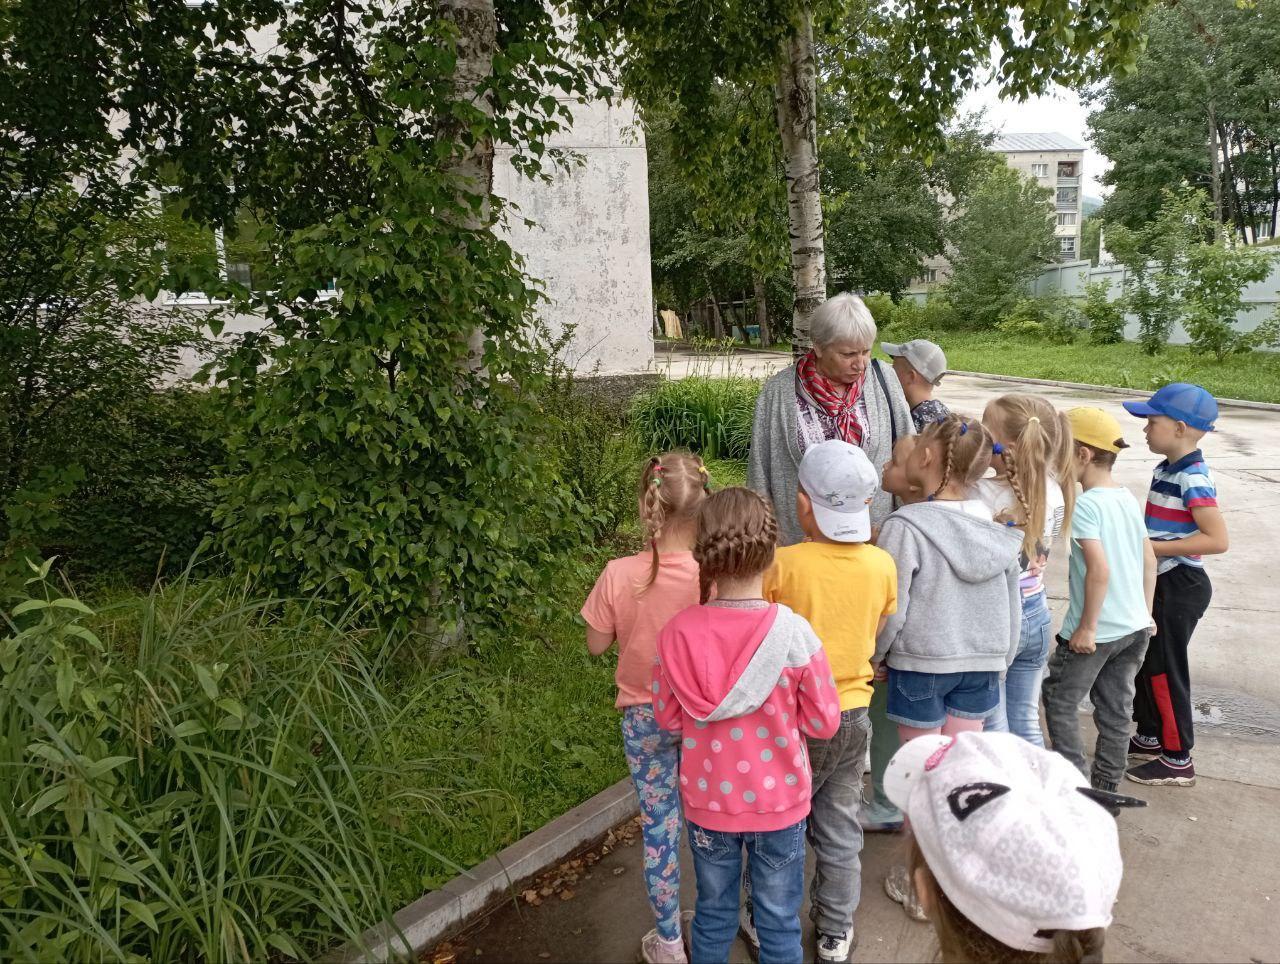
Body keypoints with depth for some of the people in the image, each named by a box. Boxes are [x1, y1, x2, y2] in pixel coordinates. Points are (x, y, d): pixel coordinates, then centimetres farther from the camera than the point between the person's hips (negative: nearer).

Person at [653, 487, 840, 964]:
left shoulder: (676, 633, -17)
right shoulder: (794, 633, -22)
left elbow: (668, 717, -3)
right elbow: (824, 724, -11)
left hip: (707, 801, 2)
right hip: (778, 802, -2)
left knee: (713, 915, 23)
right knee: (779, 923, 18)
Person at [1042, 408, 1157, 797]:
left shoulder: (1084, 505, -18)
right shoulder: (1129, 499, 7)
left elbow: (1099, 569, -25)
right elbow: (1150, 562, 11)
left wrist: (1087, 627, -19)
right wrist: (1145, 614, 18)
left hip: (1095, 632, -8)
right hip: (1135, 626, 8)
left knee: (1059, 701, 7)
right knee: (1116, 710, 16)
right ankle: (1106, 790, 26)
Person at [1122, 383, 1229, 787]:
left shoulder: (1194, 479, -21)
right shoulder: (1165, 471, 7)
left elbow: (1217, 539, -28)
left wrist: (1151, 547, -25)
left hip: (1179, 587, -9)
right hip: (1158, 583, 9)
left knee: (1163, 670, 0)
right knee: (1144, 662, 18)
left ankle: (1178, 760, 14)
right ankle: (1150, 738, 34)